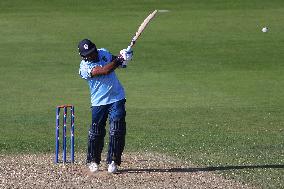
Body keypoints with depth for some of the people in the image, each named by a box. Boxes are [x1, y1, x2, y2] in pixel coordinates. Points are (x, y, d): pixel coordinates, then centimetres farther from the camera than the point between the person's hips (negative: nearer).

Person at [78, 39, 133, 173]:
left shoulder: (103, 53, 4)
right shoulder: (84, 67, -14)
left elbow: (114, 61, 20)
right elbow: (105, 70, -25)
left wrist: (122, 57, -3)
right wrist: (120, 59, -21)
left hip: (117, 98, 3)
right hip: (99, 102, -3)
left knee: (116, 131, -6)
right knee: (96, 132, 0)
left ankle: (113, 161, -1)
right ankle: (93, 161, 18)